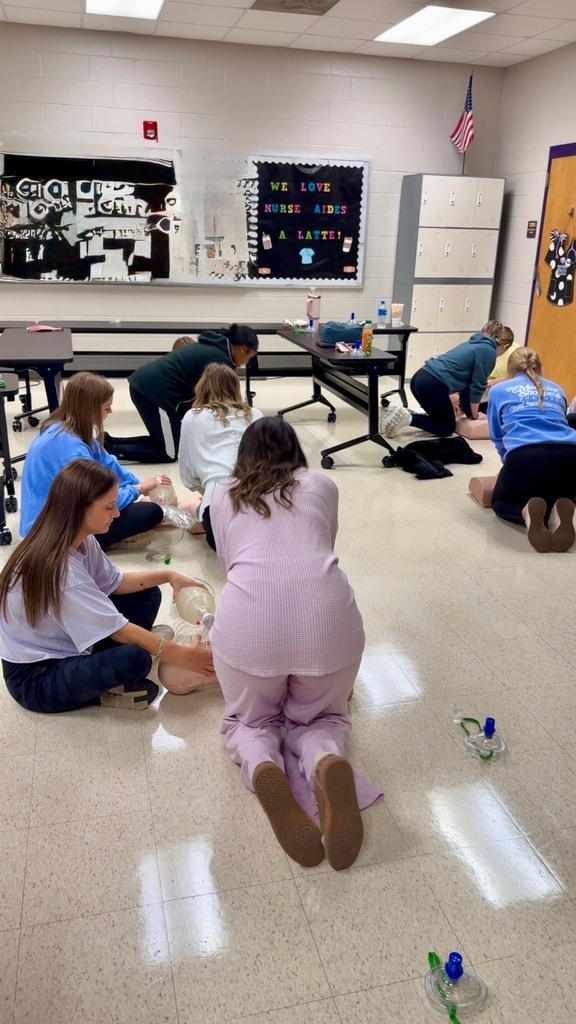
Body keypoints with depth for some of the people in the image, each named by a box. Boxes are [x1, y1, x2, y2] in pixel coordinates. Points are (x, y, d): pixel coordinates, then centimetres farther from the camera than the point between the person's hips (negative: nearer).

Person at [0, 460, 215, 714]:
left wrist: (167, 575, -1)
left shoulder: (81, 540, -7)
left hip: (66, 646, 9)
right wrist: (183, 655, -18)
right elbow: (119, 631, -26)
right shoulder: (58, 570, -32)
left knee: (146, 595, 3)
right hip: (34, 678, -9)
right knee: (134, 659, -33)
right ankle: (104, 691, -2)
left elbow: (114, 583, 10)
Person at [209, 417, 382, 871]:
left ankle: (263, 767, -9)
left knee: (249, 720, 28)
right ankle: (326, 761, -9)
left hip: (248, 617, 0)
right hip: (327, 613, 1)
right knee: (322, 716, 28)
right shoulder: (323, 484, 24)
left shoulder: (223, 496, 23)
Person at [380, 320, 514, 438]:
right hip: (432, 384, -9)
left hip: (420, 378, 9)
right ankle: (408, 418, -12)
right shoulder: (488, 352, -3)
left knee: (440, 418, 24)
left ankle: (404, 414, 5)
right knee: (447, 428, 8)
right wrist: (474, 415, 12)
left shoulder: (474, 343, 23)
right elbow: (477, 386, -1)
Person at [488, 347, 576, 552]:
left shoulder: (498, 390, 23)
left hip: (526, 453, -3)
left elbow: (497, 437, 29)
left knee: (501, 502, 25)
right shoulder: (556, 389, 32)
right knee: (559, 498, 33)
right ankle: (558, 511, -6)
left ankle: (527, 511, -12)